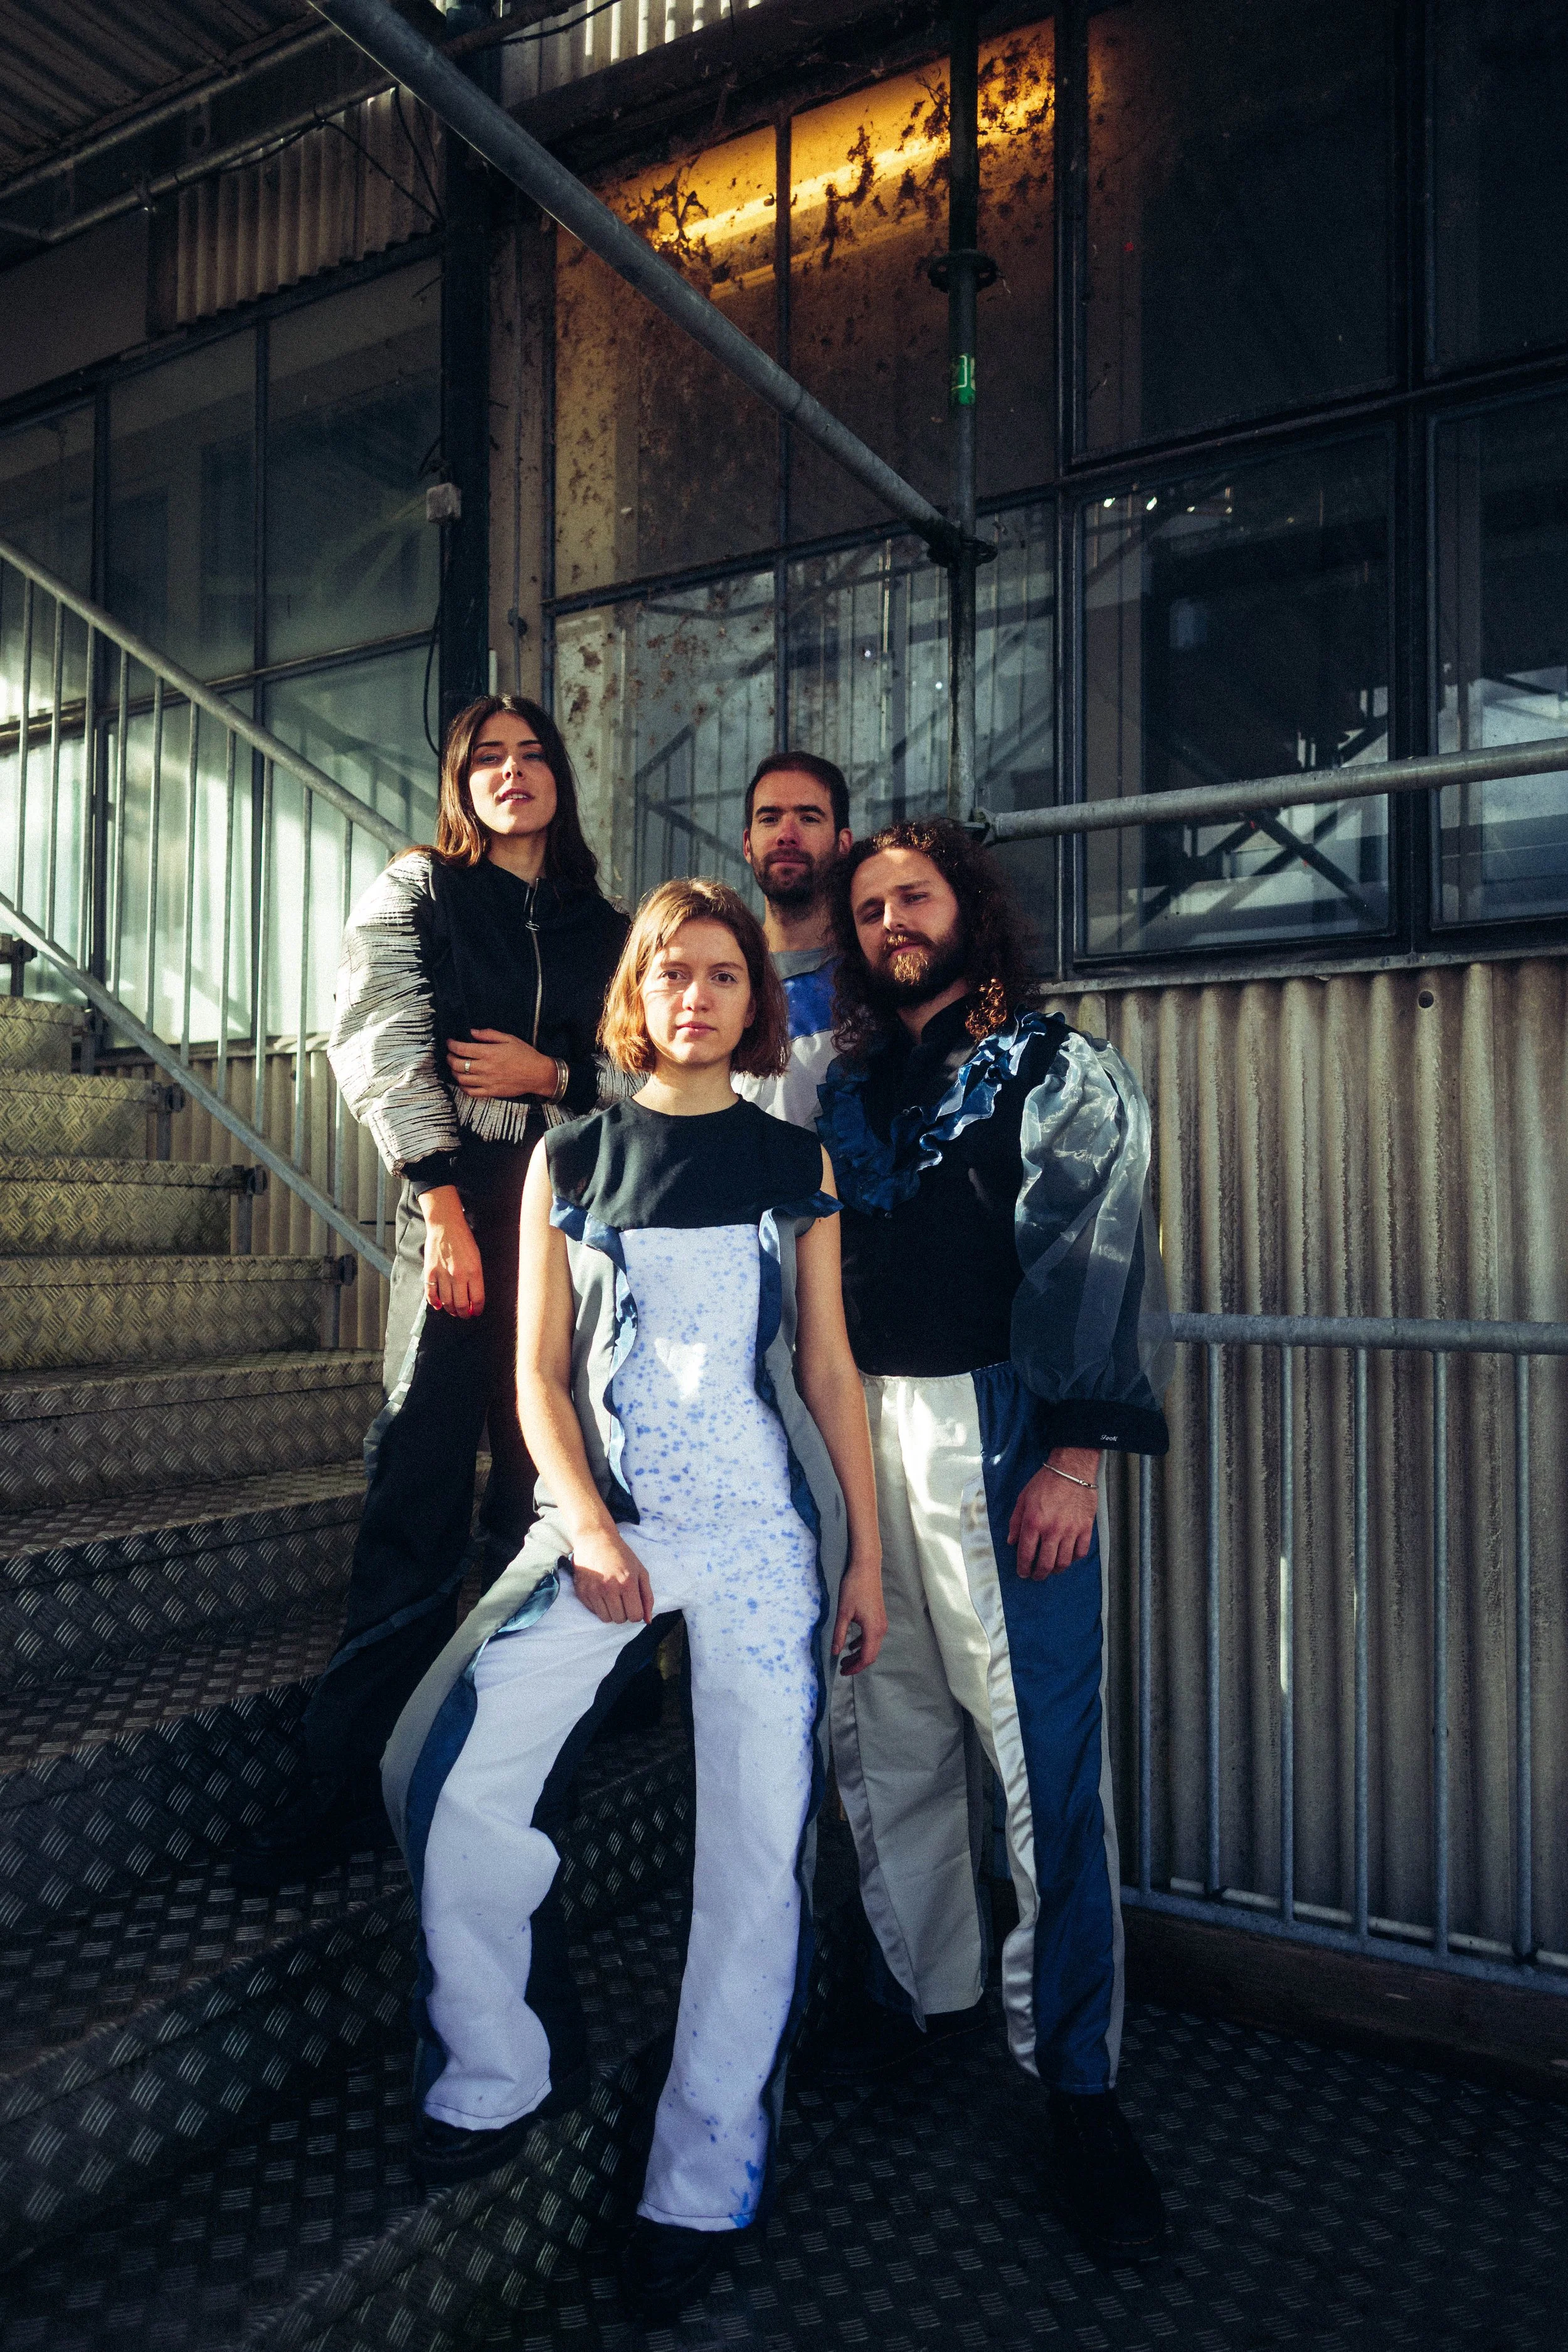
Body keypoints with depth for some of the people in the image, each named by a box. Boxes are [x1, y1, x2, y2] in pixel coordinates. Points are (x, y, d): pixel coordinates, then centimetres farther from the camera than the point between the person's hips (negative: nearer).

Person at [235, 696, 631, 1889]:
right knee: (422, 1484, -8)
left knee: (546, 1477, 2)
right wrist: (443, 1203, -13)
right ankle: (350, 1779, 0)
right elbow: (379, 1040, -2)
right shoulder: (417, 891, 11)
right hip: (460, 1203, -3)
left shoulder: (608, 931, 19)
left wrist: (549, 1072, -4)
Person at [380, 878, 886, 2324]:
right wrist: (585, 1527, -9)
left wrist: (866, 1547, 5)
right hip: (603, 1517, 1)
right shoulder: (571, 1159, 9)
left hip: (764, 1529, 0)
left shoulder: (795, 1161, 9)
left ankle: (705, 2181, 16)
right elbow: (539, 1372, 5)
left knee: (756, 1849, -2)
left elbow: (829, 1366, 9)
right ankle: (498, 2074, 12)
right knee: (452, 1776, -13)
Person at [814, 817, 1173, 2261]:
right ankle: (926, 1986, 31)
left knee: (1042, 1757, -3)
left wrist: (1075, 1454, -17)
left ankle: (1078, 2080, 11)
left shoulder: (1060, 1070, 3)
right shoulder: (849, 1089, 17)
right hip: (860, 1429, 5)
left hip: (998, 1427, -5)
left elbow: (1096, 1260, -8)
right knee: (883, 1738, 11)